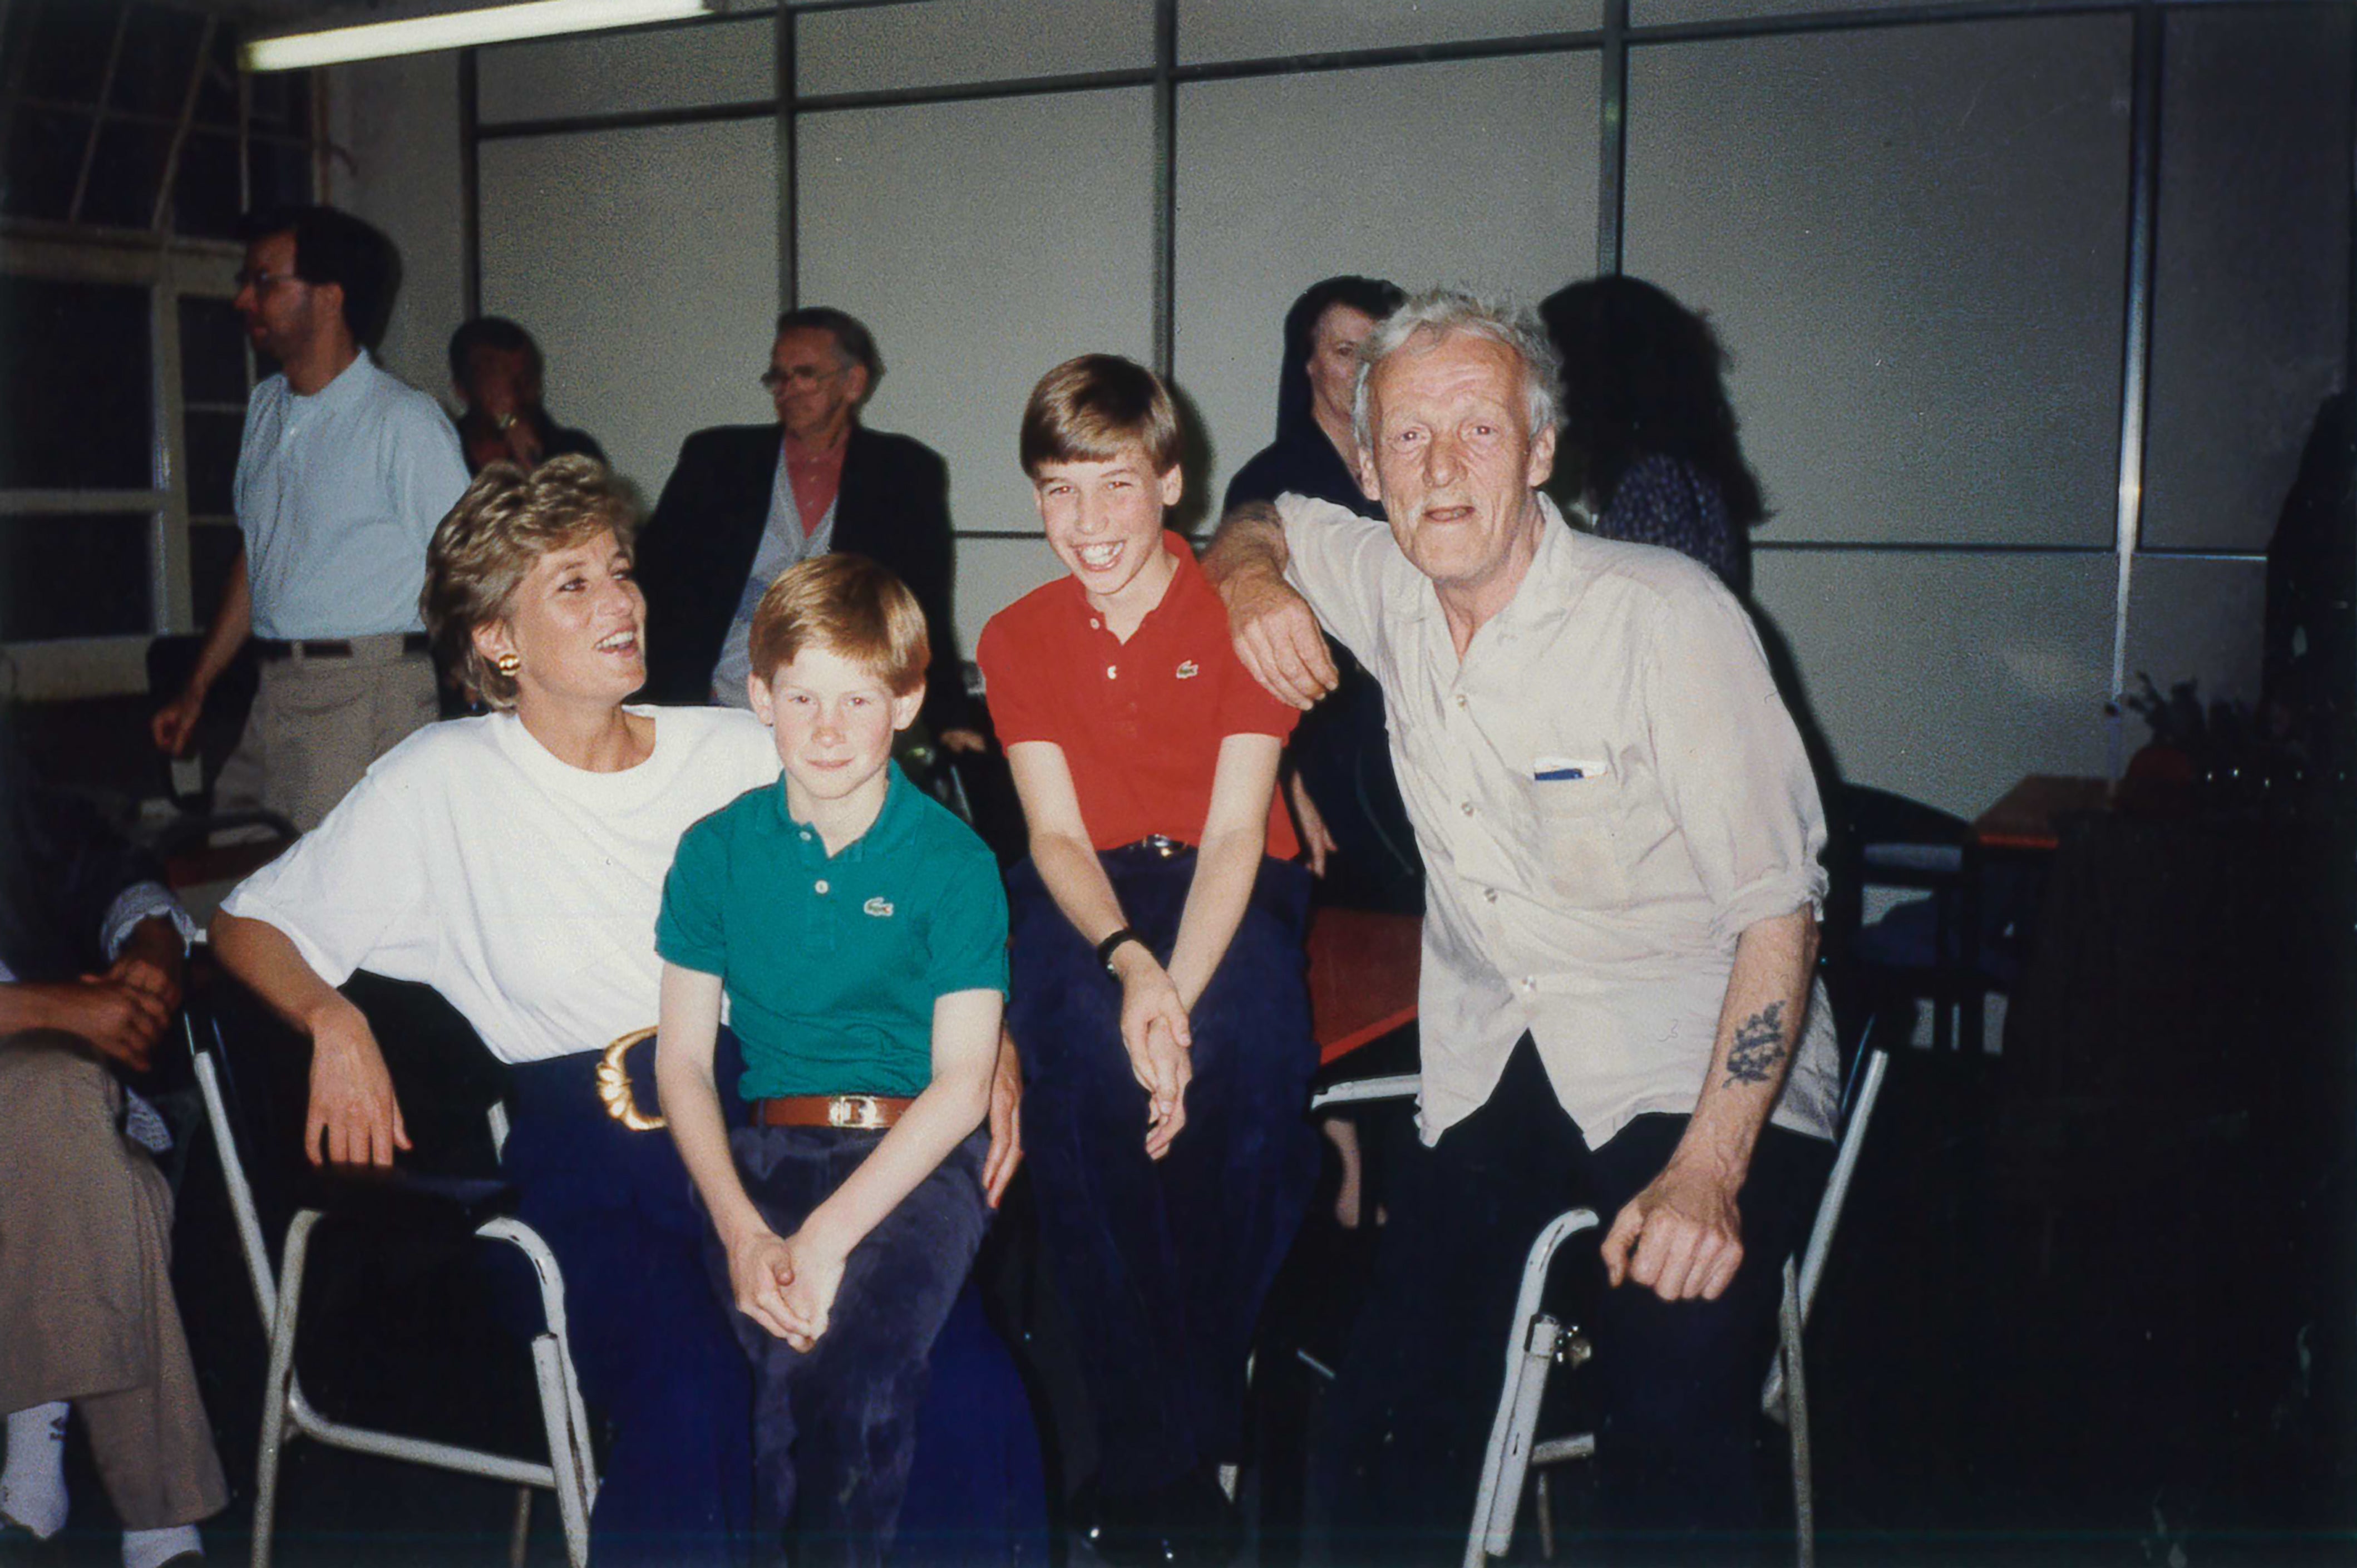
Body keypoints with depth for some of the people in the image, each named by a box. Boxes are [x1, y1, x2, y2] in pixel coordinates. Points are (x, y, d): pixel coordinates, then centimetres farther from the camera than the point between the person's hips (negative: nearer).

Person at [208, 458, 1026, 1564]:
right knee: (688, 1391, -33)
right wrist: (333, 1023, -5)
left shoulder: (743, 751, 16)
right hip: (583, 1122, -1)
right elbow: (248, 923, 15)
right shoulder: (444, 782, 11)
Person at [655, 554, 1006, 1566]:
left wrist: (829, 1234, -14)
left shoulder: (955, 861, 1)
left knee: (862, 1360, -28)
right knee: (786, 1361, -26)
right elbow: (682, 1061, 7)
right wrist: (742, 1231, -8)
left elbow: (961, 1085, -4)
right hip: (764, 1149, 2)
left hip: (917, 1157, -1)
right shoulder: (717, 851, 9)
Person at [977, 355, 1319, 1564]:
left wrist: (1178, 996, -30)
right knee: (1076, 1051, -33)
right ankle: (1149, 1456, -21)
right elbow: (1055, 834, -5)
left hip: (1228, 888, -1)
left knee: (1250, 1041, -35)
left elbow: (1234, 833, -12)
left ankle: (1205, 1411, -15)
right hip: (1085, 896, 1)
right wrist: (1127, 963, -27)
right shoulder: (1016, 637, 5)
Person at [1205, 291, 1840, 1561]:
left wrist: (1708, 1170, -22)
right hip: (1493, 1068, 5)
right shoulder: (1386, 590, 4)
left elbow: (1778, 909, -12)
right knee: (1377, 1459, -7)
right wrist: (1251, 578, 1)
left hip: (1696, 1071, -4)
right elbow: (1262, 517, 27)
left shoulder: (1667, 616, -12)